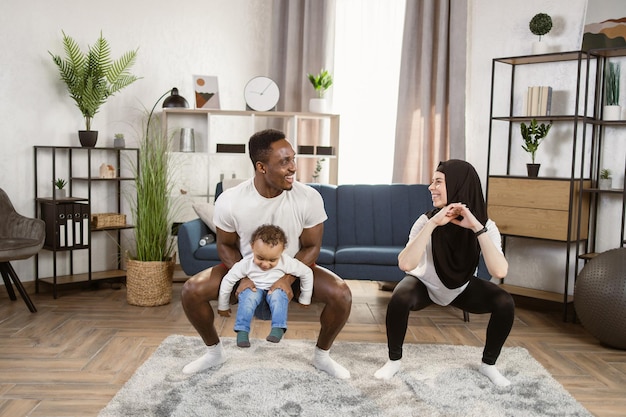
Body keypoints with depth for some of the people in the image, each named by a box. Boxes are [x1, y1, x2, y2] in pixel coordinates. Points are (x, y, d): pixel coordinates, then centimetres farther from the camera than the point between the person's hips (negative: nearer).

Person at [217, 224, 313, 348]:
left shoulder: (286, 262, -25)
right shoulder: (246, 263, -25)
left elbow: (307, 273, -13)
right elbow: (228, 280, -13)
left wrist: (304, 299, -4)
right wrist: (223, 306, -3)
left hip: (276, 289, 0)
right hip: (254, 289, 0)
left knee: (278, 295, -32)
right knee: (248, 296, -32)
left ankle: (278, 328, -34)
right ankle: (242, 330, -29)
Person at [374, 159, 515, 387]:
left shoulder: (486, 226, -22)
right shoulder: (427, 220, -26)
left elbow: (499, 271, -37)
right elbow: (405, 264, -40)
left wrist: (478, 228, -42)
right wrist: (432, 224, -45)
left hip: (463, 288, 2)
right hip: (425, 284, -2)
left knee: (505, 303, -22)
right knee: (399, 300, -33)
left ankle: (488, 364, 3)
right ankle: (394, 360, -6)